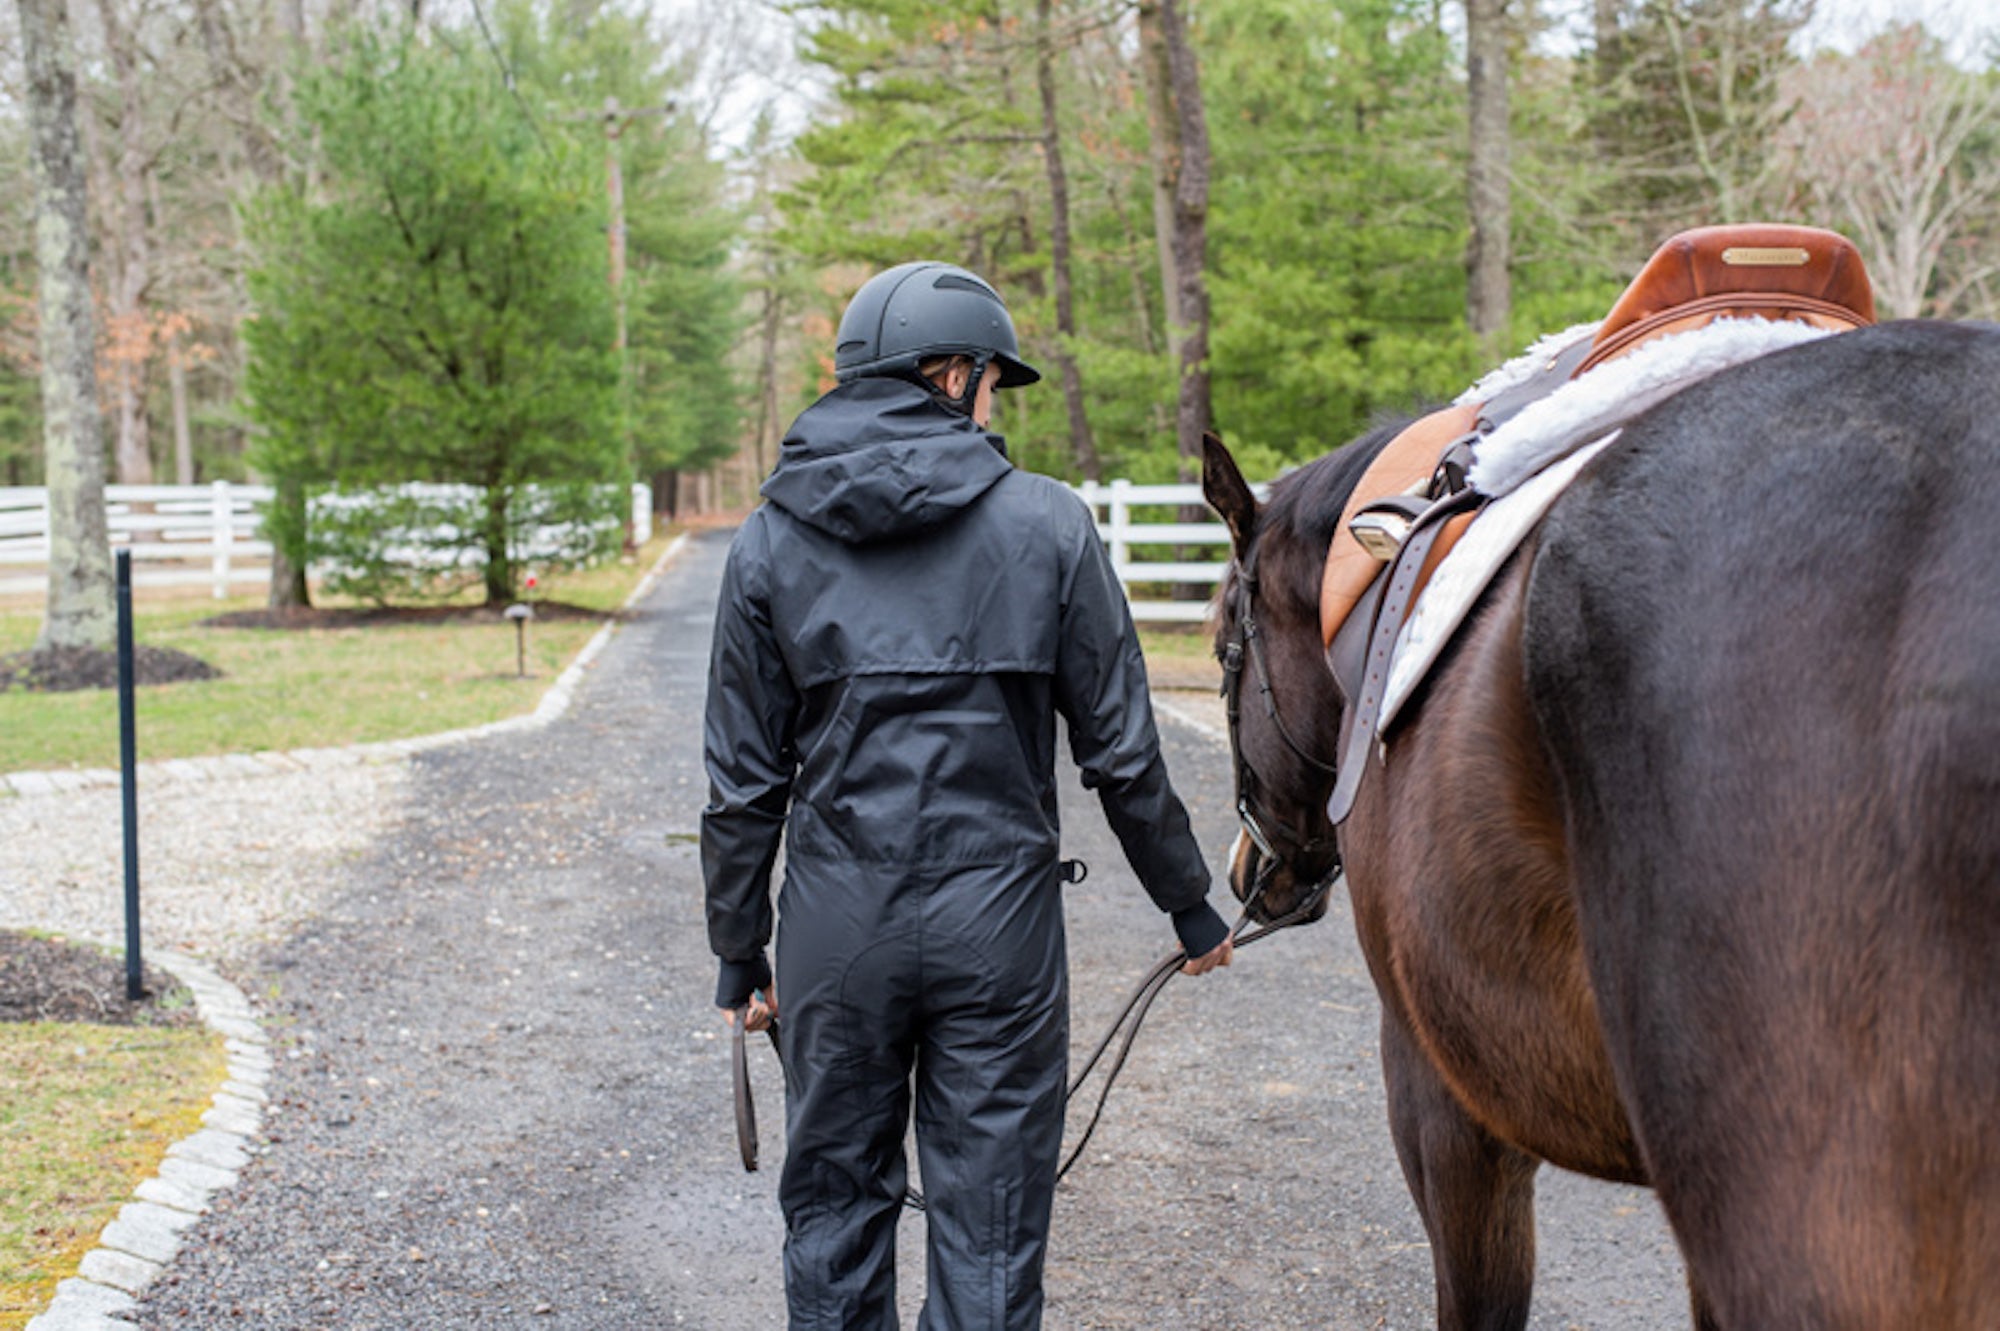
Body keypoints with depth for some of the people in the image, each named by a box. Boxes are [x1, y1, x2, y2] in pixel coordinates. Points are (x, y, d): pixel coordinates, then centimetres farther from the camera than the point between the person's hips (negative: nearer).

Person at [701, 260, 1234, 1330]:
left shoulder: (770, 542, 0)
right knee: (987, 1228, 8)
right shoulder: (1048, 526, -4)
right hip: (1000, 920, -1)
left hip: (837, 927, 2)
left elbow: (744, 780, 2)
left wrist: (738, 954, 12)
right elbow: (1120, 751, -2)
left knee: (833, 1210, 16)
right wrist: (1189, 904, 11)